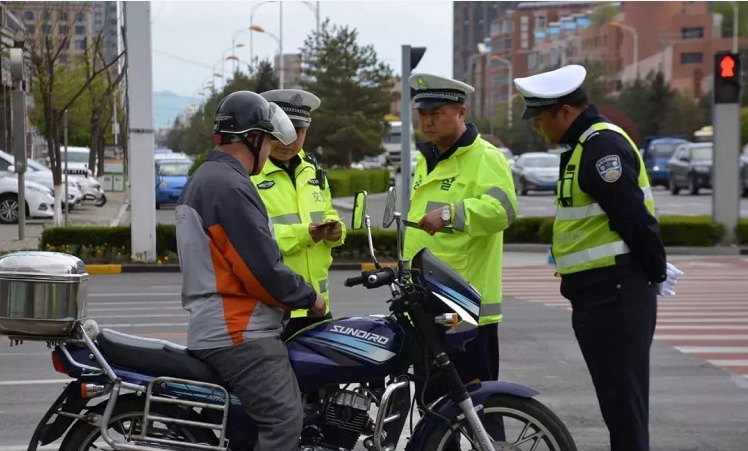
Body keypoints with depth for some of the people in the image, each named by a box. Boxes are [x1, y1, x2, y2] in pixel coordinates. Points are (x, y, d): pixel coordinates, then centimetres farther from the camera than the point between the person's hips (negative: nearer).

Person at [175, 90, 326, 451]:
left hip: (215, 328, 11)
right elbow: (262, 268, -19)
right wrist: (308, 298, -4)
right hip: (239, 333, -11)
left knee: (281, 418, 13)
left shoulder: (202, 180, 19)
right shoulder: (229, 185, -16)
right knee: (284, 421, -17)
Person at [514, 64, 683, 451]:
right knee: (615, 397, 16)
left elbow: (633, 217, -20)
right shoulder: (583, 145, 18)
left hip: (615, 293, -10)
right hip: (598, 293, 11)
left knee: (623, 399, -7)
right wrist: (653, 269, 17)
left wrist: (656, 273, -11)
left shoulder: (602, 144, -16)